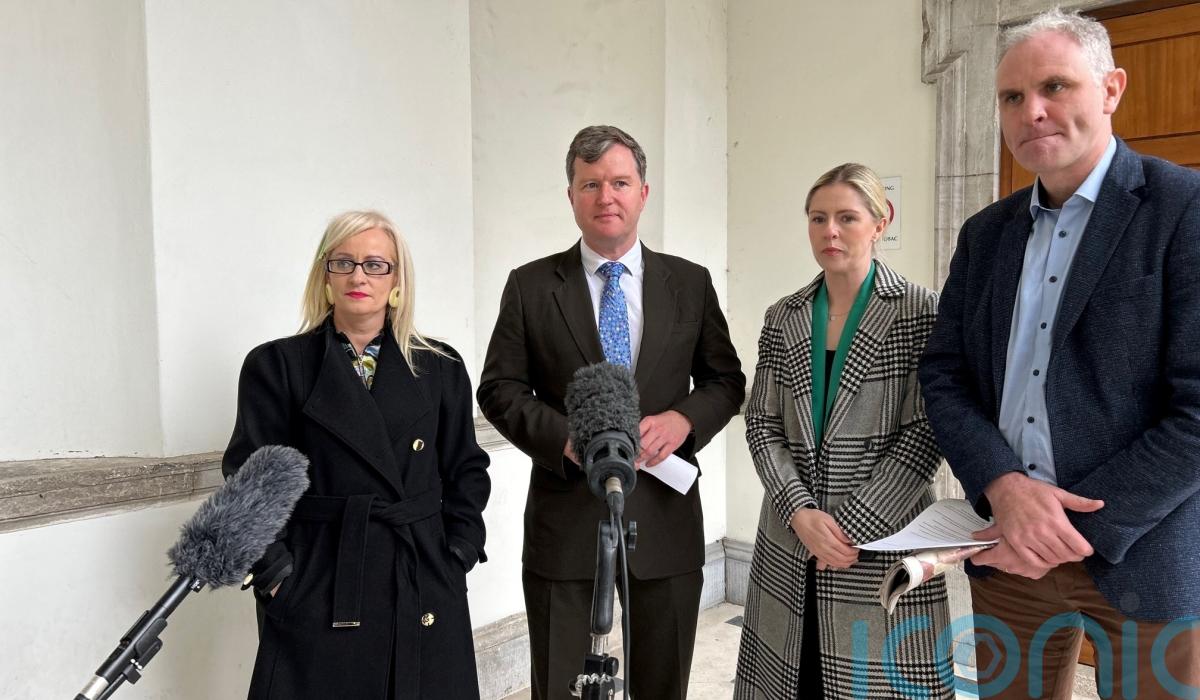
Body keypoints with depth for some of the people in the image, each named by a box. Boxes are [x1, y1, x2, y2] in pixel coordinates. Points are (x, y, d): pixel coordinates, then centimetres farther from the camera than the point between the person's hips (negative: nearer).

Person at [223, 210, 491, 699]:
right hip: (316, 596, -1)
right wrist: (275, 575, -8)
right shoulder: (276, 366, 1)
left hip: (425, 593, 2)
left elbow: (467, 472, 9)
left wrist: (457, 555, 0)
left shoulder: (441, 368, 6)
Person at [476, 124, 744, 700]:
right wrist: (568, 438, -16)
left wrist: (683, 418, -12)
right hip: (566, 521, -1)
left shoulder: (690, 283, 5)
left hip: (666, 521, 2)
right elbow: (499, 389, 0)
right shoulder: (530, 286, 1)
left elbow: (726, 378, 9)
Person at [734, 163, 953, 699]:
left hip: (883, 538, -3)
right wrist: (802, 513, -10)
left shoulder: (919, 311, -4)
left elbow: (924, 434, -9)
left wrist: (853, 526, -14)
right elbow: (762, 423, 3)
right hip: (790, 539, 3)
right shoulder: (782, 319, 7)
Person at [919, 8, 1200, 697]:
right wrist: (1006, 487, -13)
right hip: (1007, 545, 5)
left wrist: (1079, 531, -16)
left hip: (1144, 553, -4)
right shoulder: (985, 233, 8)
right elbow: (944, 376, 3)